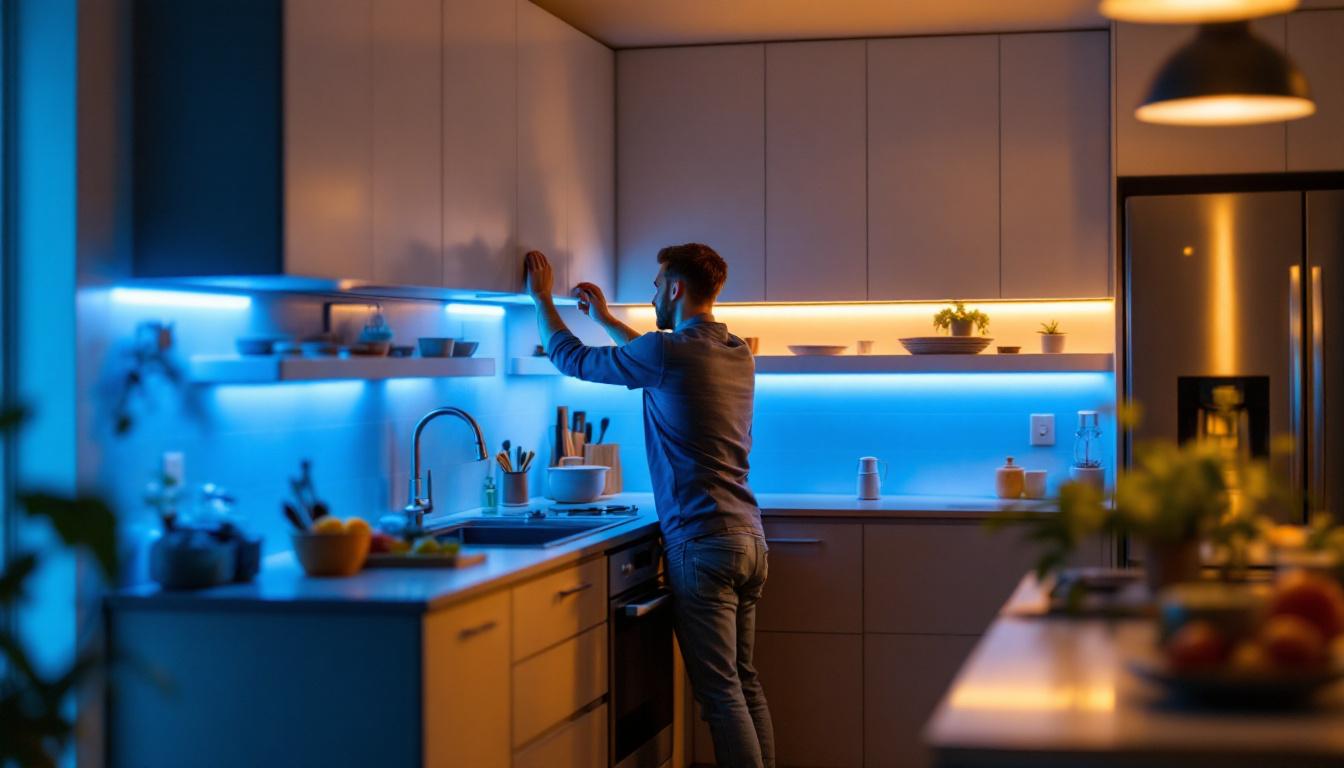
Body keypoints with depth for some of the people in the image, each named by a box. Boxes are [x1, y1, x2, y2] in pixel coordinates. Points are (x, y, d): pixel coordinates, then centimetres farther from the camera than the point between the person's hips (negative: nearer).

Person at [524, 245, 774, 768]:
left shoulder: (668, 353, -13)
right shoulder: (738, 355, 11)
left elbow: (572, 358, 2)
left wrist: (543, 299, 17)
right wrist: (606, 319, 38)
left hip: (703, 546, -8)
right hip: (749, 540, 8)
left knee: (721, 693, -5)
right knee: (745, 682, 13)